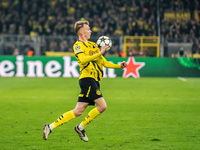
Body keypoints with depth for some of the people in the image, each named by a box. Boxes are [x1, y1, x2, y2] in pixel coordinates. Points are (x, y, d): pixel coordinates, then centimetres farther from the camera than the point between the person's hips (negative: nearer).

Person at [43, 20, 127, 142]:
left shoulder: (92, 45, 25)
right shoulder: (78, 45, -2)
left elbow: (104, 62, 30)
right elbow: (83, 60, -22)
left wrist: (119, 66, 19)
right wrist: (99, 53, -24)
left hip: (94, 81, 9)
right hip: (87, 78, -9)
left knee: (78, 111, 3)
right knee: (102, 106, -14)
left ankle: (50, 127, 6)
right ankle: (81, 127, -1)